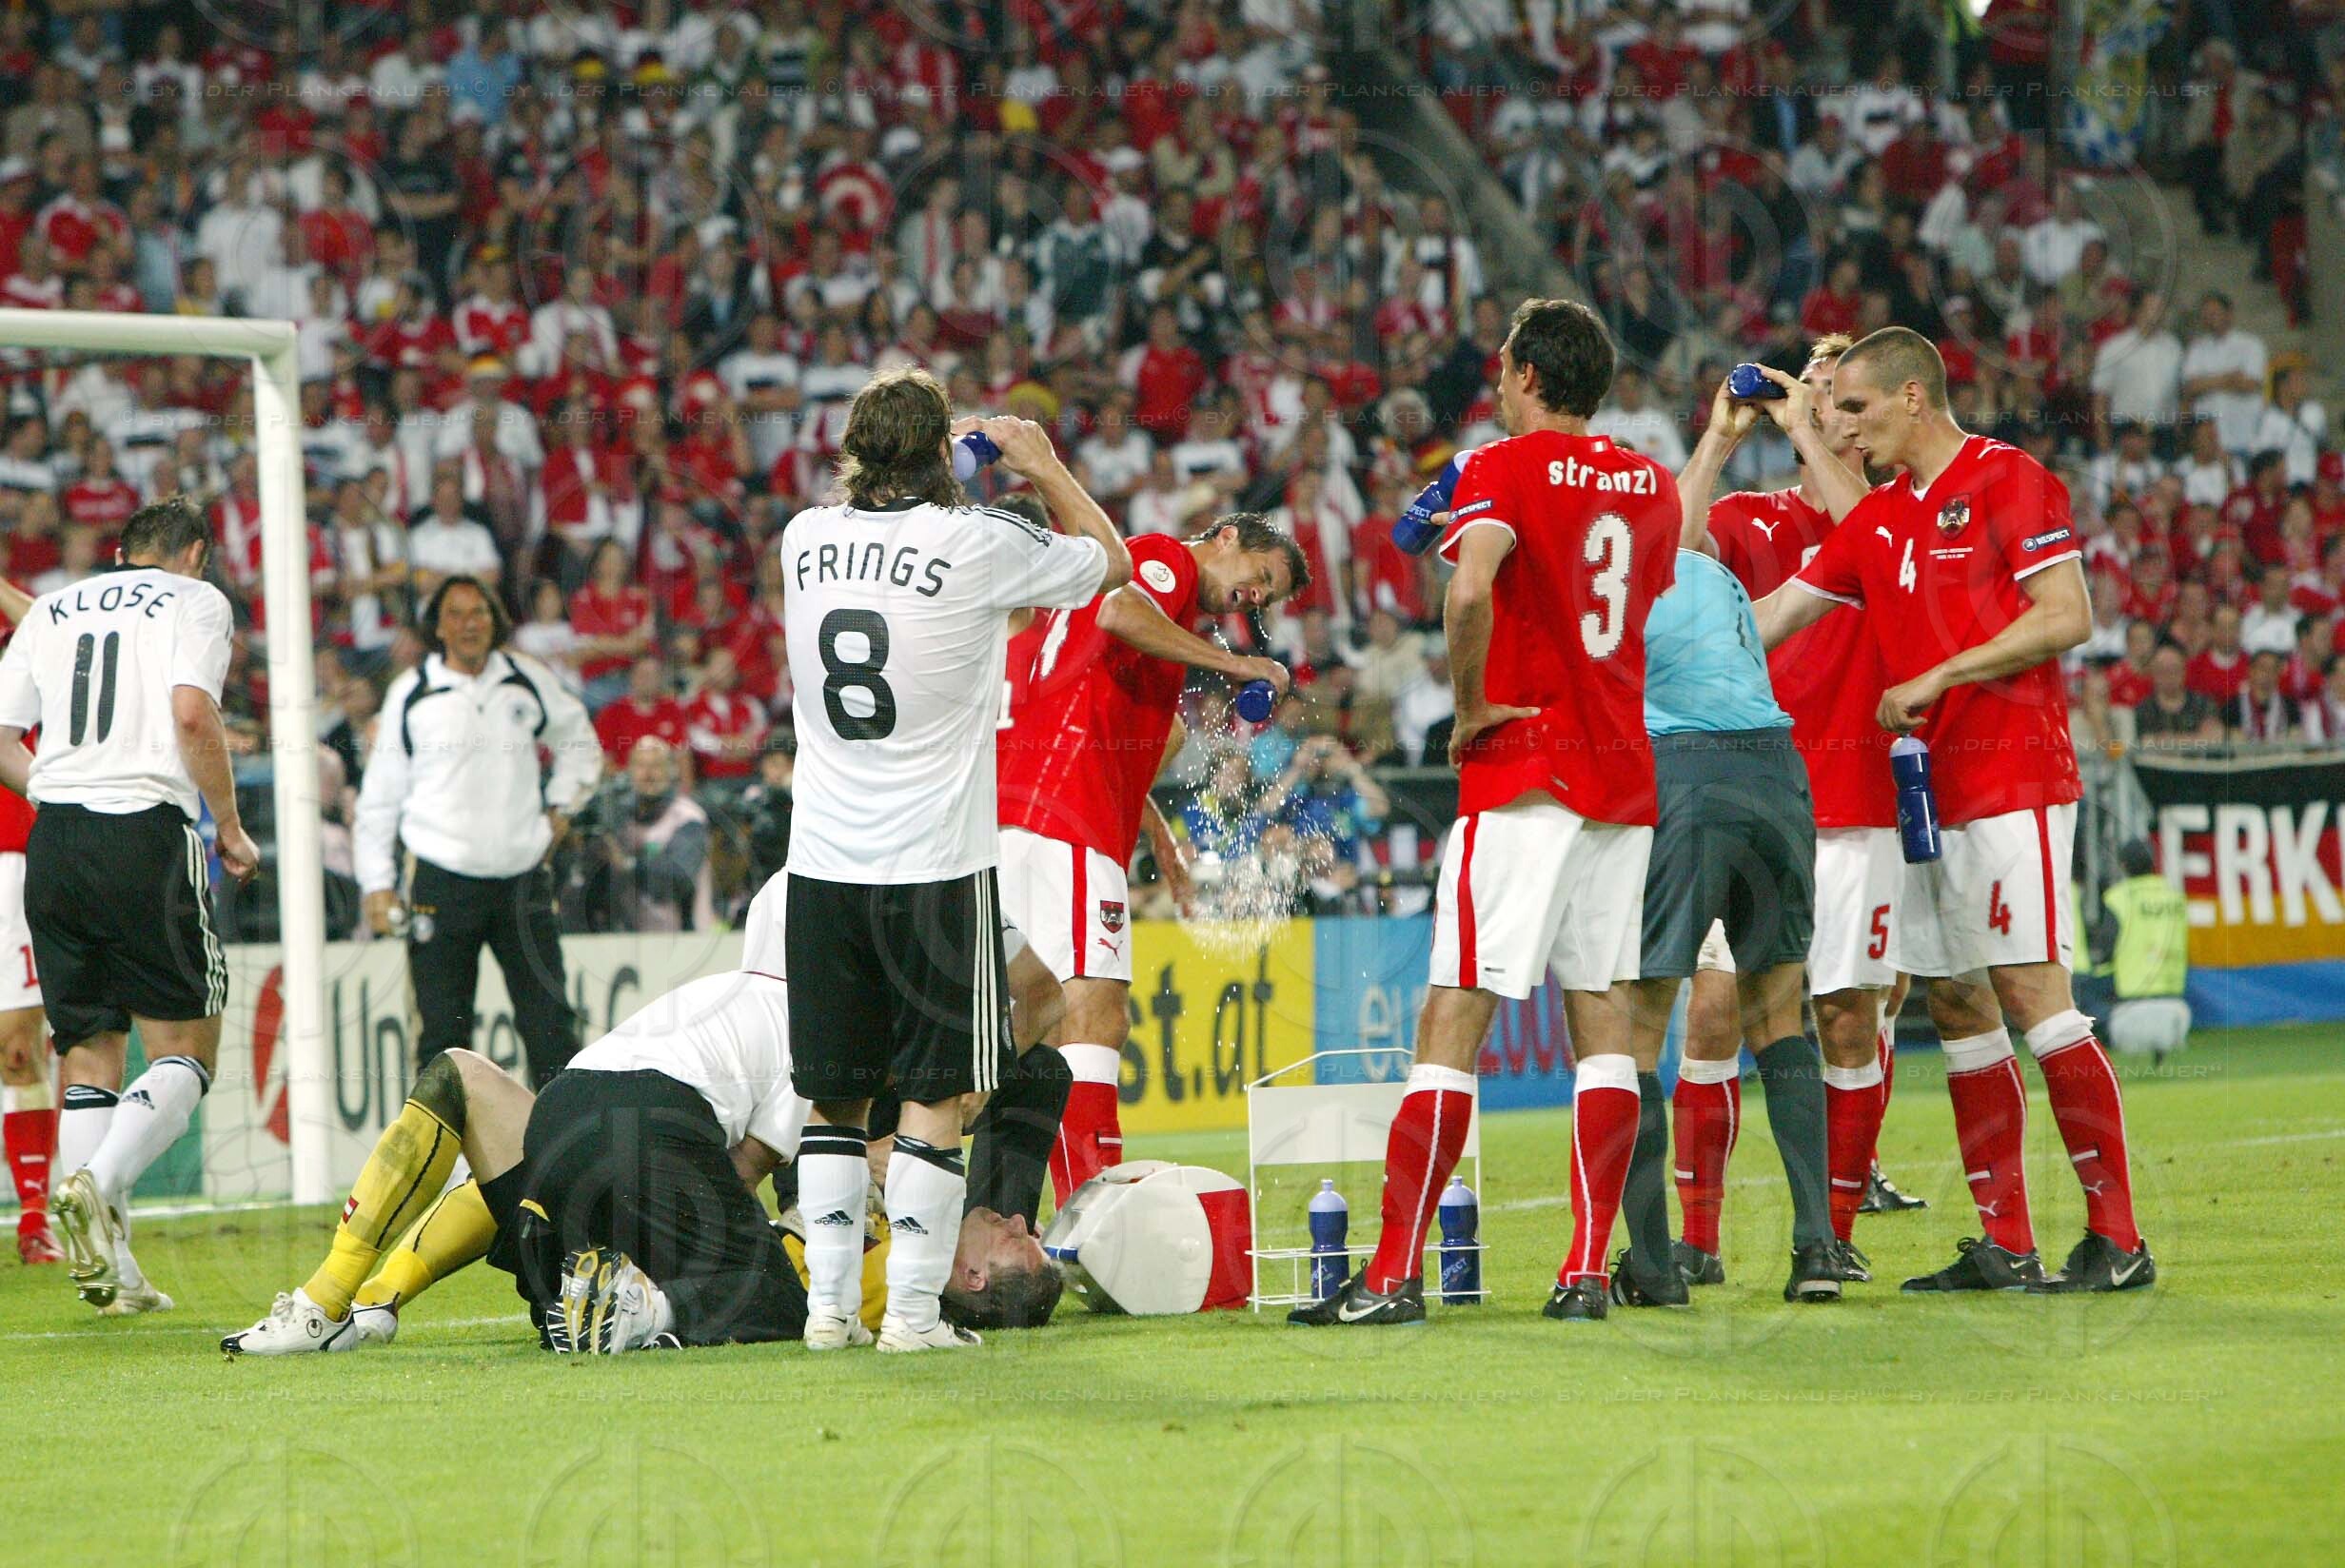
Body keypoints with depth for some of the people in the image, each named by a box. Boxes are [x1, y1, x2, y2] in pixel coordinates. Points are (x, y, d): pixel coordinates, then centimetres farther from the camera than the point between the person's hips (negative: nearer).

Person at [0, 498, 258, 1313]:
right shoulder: (194, 600, 5)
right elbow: (191, 713, -11)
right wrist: (230, 828, -3)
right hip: (147, 834, -5)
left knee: (90, 1052, 10)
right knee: (185, 1053, 1)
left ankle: (106, 1268, 3)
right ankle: (96, 1184, -23)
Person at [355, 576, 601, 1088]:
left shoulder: (528, 681, 6)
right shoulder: (411, 694, 1)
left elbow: (578, 739, 24)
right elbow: (380, 795, 5)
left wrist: (561, 805, 11)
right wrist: (377, 882, 0)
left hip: (523, 877, 2)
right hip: (443, 885, -2)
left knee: (549, 1019, 1)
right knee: (443, 1027, -1)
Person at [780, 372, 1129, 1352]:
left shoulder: (806, 539, 3)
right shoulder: (977, 544, -9)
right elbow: (1110, 561, 9)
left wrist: (946, 462, 34)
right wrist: (1043, 466, 22)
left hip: (822, 864, 4)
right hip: (935, 865, -4)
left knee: (835, 1096, 11)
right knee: (934, 1096, 1)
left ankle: (829, 1303, 8)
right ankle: (912, 1309, -3)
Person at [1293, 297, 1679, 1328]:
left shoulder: (1504, 471, -8)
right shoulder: (1651, 485, 12)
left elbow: (1471, 591, -26)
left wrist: (1470, 704, -13)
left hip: (1522, 772, -6)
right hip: (1626, 773, 6)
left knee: (1453, 1019, -6)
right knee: (1602, 1017, 6)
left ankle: (1394, 1274, -8)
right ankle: (1586, 1271, 3)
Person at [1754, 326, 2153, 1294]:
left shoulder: (2009, 481, -6)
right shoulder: (1879, 520, 18)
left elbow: (2067, 617, -14)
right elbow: (1768, 621, 21)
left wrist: (1938, 678, -13)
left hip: (2013, 783, -8)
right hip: (1931, 794, 8)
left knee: (2032, 994, -13)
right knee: (1956, 1006, 6)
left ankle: (2116, 1238, -10)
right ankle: (2005, 1247, 9)